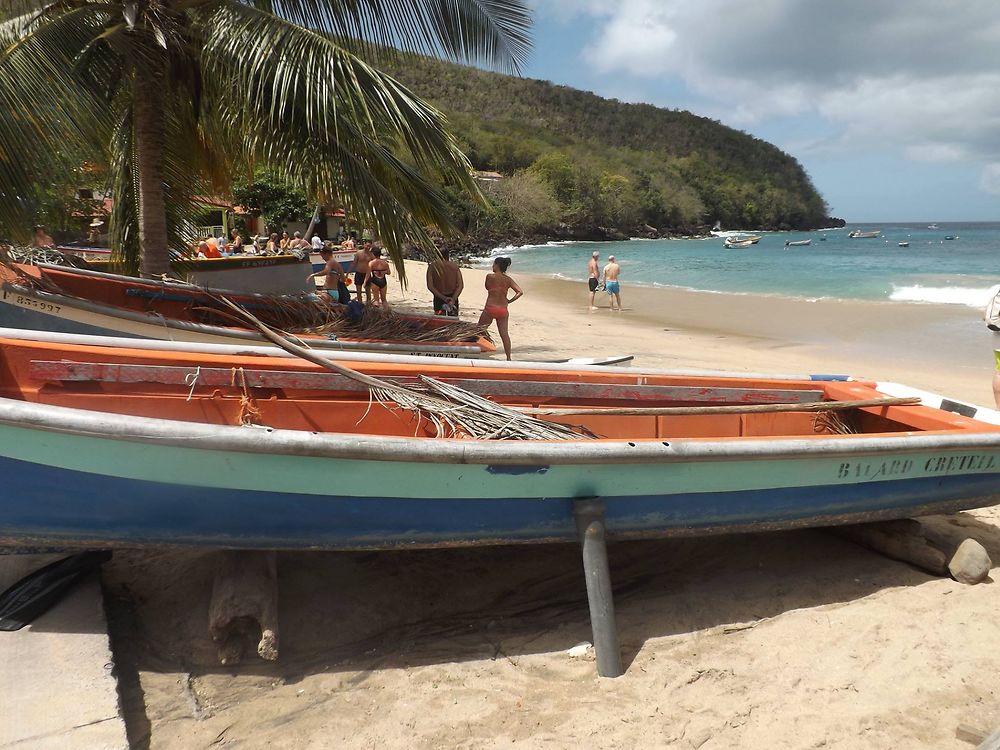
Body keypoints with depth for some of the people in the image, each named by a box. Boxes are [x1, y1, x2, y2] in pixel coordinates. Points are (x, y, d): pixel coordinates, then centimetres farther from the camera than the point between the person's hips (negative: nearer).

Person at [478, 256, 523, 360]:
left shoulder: (489, 276, -8)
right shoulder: (508, 279, 2)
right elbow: (520, 292, -4)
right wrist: (509, 301, 3)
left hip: (490, 308, -3)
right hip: (503, 310, 3)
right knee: (504, 334, 8)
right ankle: (508, 358, 8)